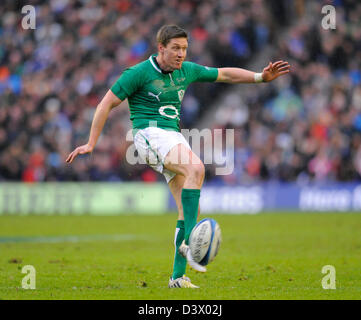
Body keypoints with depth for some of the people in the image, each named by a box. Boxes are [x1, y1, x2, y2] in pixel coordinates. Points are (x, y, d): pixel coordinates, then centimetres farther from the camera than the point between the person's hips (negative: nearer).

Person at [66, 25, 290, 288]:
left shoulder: (186, 71, 13)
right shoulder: (139, 73, -5)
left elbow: (224, 74, 24)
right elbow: (108, 103, -2)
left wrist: (261, 77, 14)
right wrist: (91, 144, -5)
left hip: (174, 138, 7)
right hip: (149, 133, -7)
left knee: (191, 210, -3)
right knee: (196, 168, -34)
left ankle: (178, 276, 1)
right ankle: (189, 240, -35)